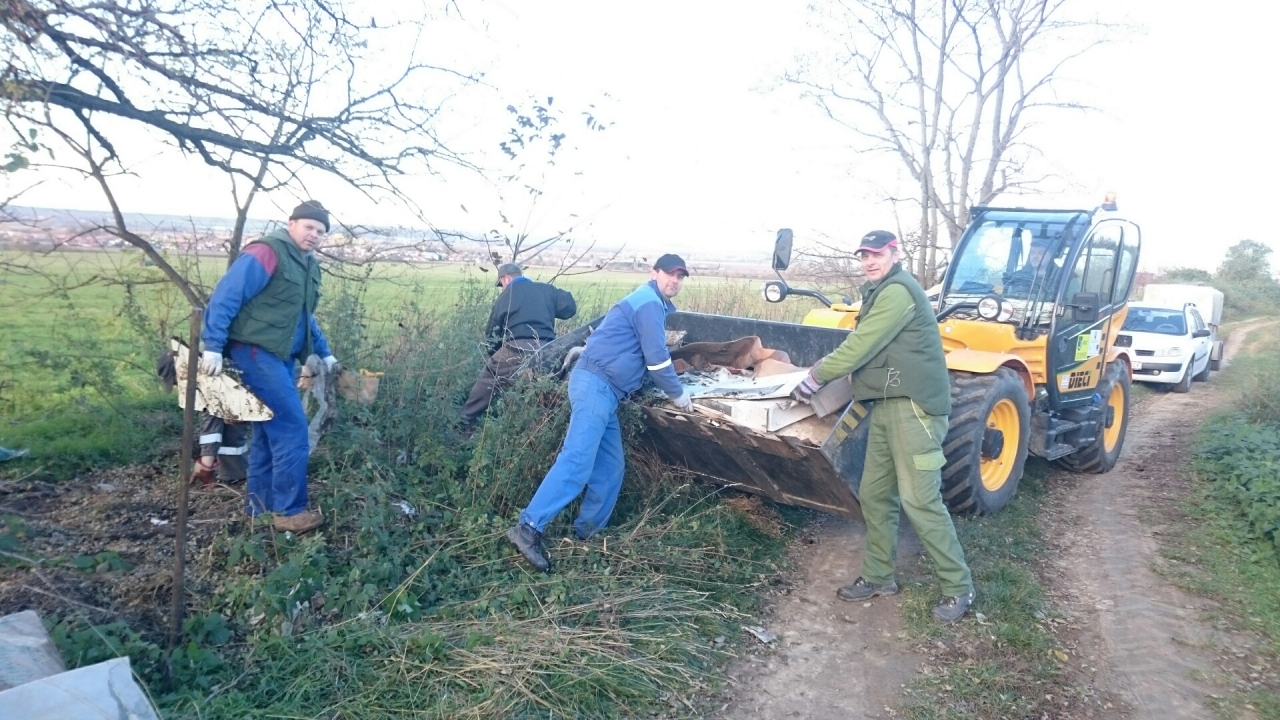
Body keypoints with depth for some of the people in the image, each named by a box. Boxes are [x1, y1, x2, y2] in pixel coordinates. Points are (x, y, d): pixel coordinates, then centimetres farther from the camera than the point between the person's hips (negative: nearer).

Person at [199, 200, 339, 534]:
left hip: (280, 356, 10)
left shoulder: (308, 265, 16)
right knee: (292, 430, -9)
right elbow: (225, 296, -18)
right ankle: (289, 511, 1)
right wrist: (213, 346, -23)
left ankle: (260, 505, 25)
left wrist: (324, 353, 25)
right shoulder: (266, 253, -13)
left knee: (270, 432, 14)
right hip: (256, 352, -9)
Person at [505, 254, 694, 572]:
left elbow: (653, 353, 42)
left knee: (610, 468, 10)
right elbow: (656, 358, -10)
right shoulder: (649, 302, -5)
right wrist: (677, 393, 1)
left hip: (603, 389, 11)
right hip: (595, 384, -11)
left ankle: (585, 534, 14)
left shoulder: (651, 304, 27)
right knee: (578, 461, -20)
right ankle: (528, 529, -25)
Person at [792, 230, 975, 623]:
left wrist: (816, 377, -9)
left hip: (913, 405, -10)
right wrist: (824, 369, 11)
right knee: (874, 495, 11)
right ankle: (878, 576, 22)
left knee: (920, 499, -9)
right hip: (887, 405, 10)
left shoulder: (898, 291, -13)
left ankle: (958, 587, 4)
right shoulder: (880, 293, 20)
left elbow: (861, 345, -17)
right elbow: (865, 349, 22)